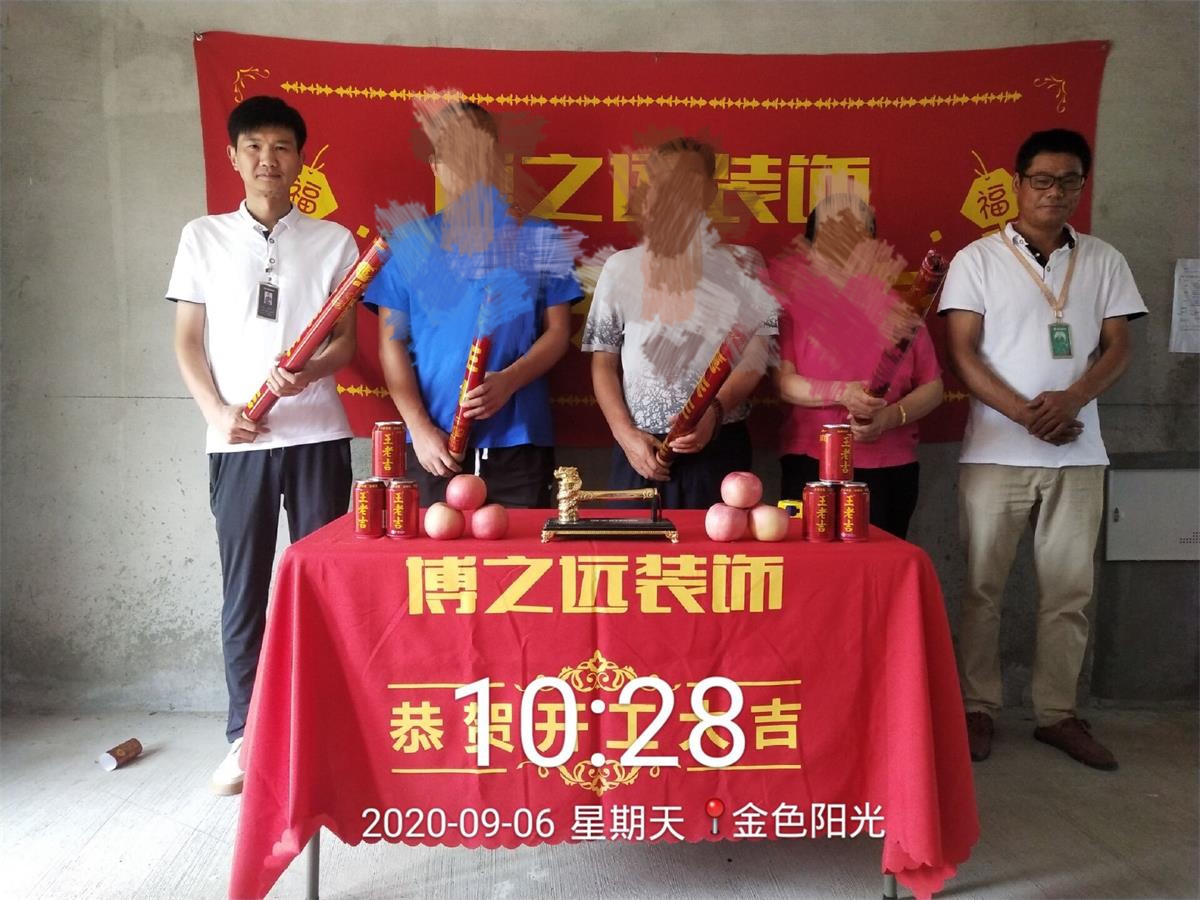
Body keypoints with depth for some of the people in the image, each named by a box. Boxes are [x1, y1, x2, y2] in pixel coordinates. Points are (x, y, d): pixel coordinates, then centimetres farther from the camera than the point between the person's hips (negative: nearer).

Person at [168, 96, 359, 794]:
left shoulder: (333, 240, 7)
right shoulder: (203, 237, 10)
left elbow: (347, 343, 4)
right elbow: (188, 339, 8)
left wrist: (308, 371, -17)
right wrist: (216, 411, -7)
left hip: (317, 435, 0)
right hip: (237, 440, 1)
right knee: (244, 588, 5)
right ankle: (245, 735, 18)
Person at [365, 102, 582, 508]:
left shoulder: (541, 240, 7)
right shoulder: (411, 242, 7)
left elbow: (558, 331, 4)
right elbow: (392, 342, 4)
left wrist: (508, 381, -14)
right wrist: (420, 427, -6)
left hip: (521, 442, 0)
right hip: (435, 444, 0)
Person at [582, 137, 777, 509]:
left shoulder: (742, 266, 5)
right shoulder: (621, 268, 9)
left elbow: (753, 359, -1)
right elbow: (604, 363, 9)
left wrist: (714, 412, -18)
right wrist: (626, 434, -4)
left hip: (718, 448, -1)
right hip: (640, 451, 1)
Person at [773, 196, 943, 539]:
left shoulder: (898, 307, 10)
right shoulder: (794, 304, 4)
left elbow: (932, 387, 8)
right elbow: (783, 382, -6)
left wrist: (891, 416, -10)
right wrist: (841, 393, -21)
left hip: (889, 470, 2)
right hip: (811, 467, -2)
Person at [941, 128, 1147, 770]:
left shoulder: (1103, 261, 11)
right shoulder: (977, 259, 1)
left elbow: (1118, 348, 7)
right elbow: (962, 352, -5)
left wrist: (1073, 399, -14)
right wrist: (1024, 414, -15)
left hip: (1078, 453, 3)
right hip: (996, 450, -3)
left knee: (1069, 590, 7)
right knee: (983, 588, 3)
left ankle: (1056, 713, 20)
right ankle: (978, 708, 15)